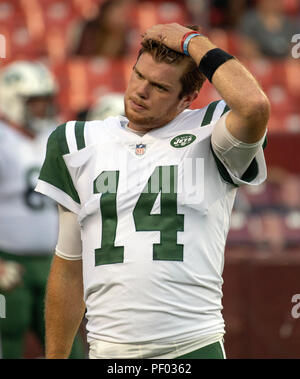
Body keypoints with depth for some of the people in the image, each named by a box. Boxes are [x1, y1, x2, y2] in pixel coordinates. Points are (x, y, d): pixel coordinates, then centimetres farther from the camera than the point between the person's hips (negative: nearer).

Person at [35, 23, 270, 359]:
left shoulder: (206, 136, 3)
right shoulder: (81, 145, 14)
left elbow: (254, 105, -22)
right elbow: (69, 269, 17)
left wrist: (192, 42, -8)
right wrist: (55, 357, 15)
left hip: (194, 345, -3)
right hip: (108, 349, 3)